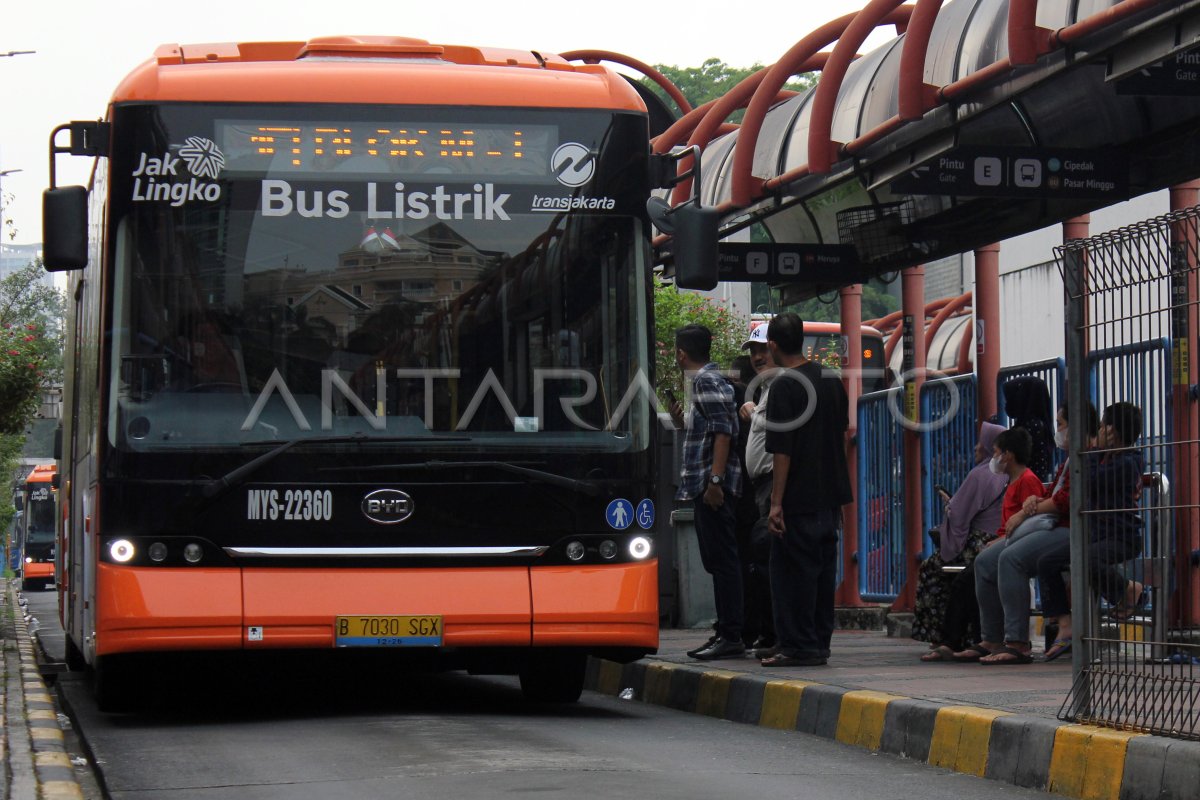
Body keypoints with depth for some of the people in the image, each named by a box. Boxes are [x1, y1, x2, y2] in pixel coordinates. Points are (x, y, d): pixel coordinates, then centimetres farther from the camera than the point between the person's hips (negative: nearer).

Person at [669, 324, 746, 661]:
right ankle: (725, 633, 15)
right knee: (718, 560, 12)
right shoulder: (707, 379, 21)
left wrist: (715, 480, -24)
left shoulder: (707, 380, -10)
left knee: (722, 560, -10)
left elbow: (723, 432, -19)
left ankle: (731, 636, -11)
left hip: (712, 484, -11)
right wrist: (683, 421, 23)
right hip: (707, 485, 11)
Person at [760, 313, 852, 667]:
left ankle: (798, 646, -3)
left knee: (792, 571, -2)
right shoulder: (831, 379, 9)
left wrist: (776, 502, -15)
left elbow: (782, 451, -16)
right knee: (823, 569, 12)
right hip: (830, 493, 8)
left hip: (798, 496, -8)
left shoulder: (784, 386, -13)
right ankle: (819, 644, 16)